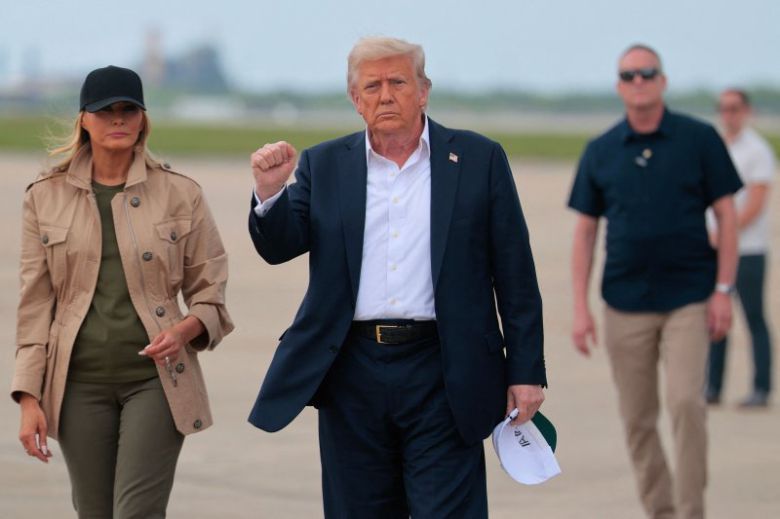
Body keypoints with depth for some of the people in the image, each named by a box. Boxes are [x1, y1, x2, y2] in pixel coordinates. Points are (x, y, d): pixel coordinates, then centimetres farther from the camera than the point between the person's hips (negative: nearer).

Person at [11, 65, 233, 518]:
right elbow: (35, 304, 5)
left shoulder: (180, 194, 1)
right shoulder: (46, 198, 5)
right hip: (80, 383, 2)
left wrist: (185, 329, -15)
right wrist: (29, 397, -1)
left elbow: (210, 293, 7)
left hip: (154, 379, -2)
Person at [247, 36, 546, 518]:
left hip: (442, 375, -3)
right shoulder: (325, 165, 9)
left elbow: (515, 277, 2)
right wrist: (269, 191, -18)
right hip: (352, 373, 3)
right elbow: (279, 248, 2)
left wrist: (526, 371, -2)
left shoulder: (479, 160, 3)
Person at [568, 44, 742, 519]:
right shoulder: (600, 152, 5)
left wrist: (723, 291, -6)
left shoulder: (699, 139, -1)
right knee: (637, 419, 5)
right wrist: (581, 307, 2)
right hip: (625, 303, 3)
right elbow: (585, 231, 8)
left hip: (689, 300, -2)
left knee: (686, 402, -16)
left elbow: (726, 215, 1)